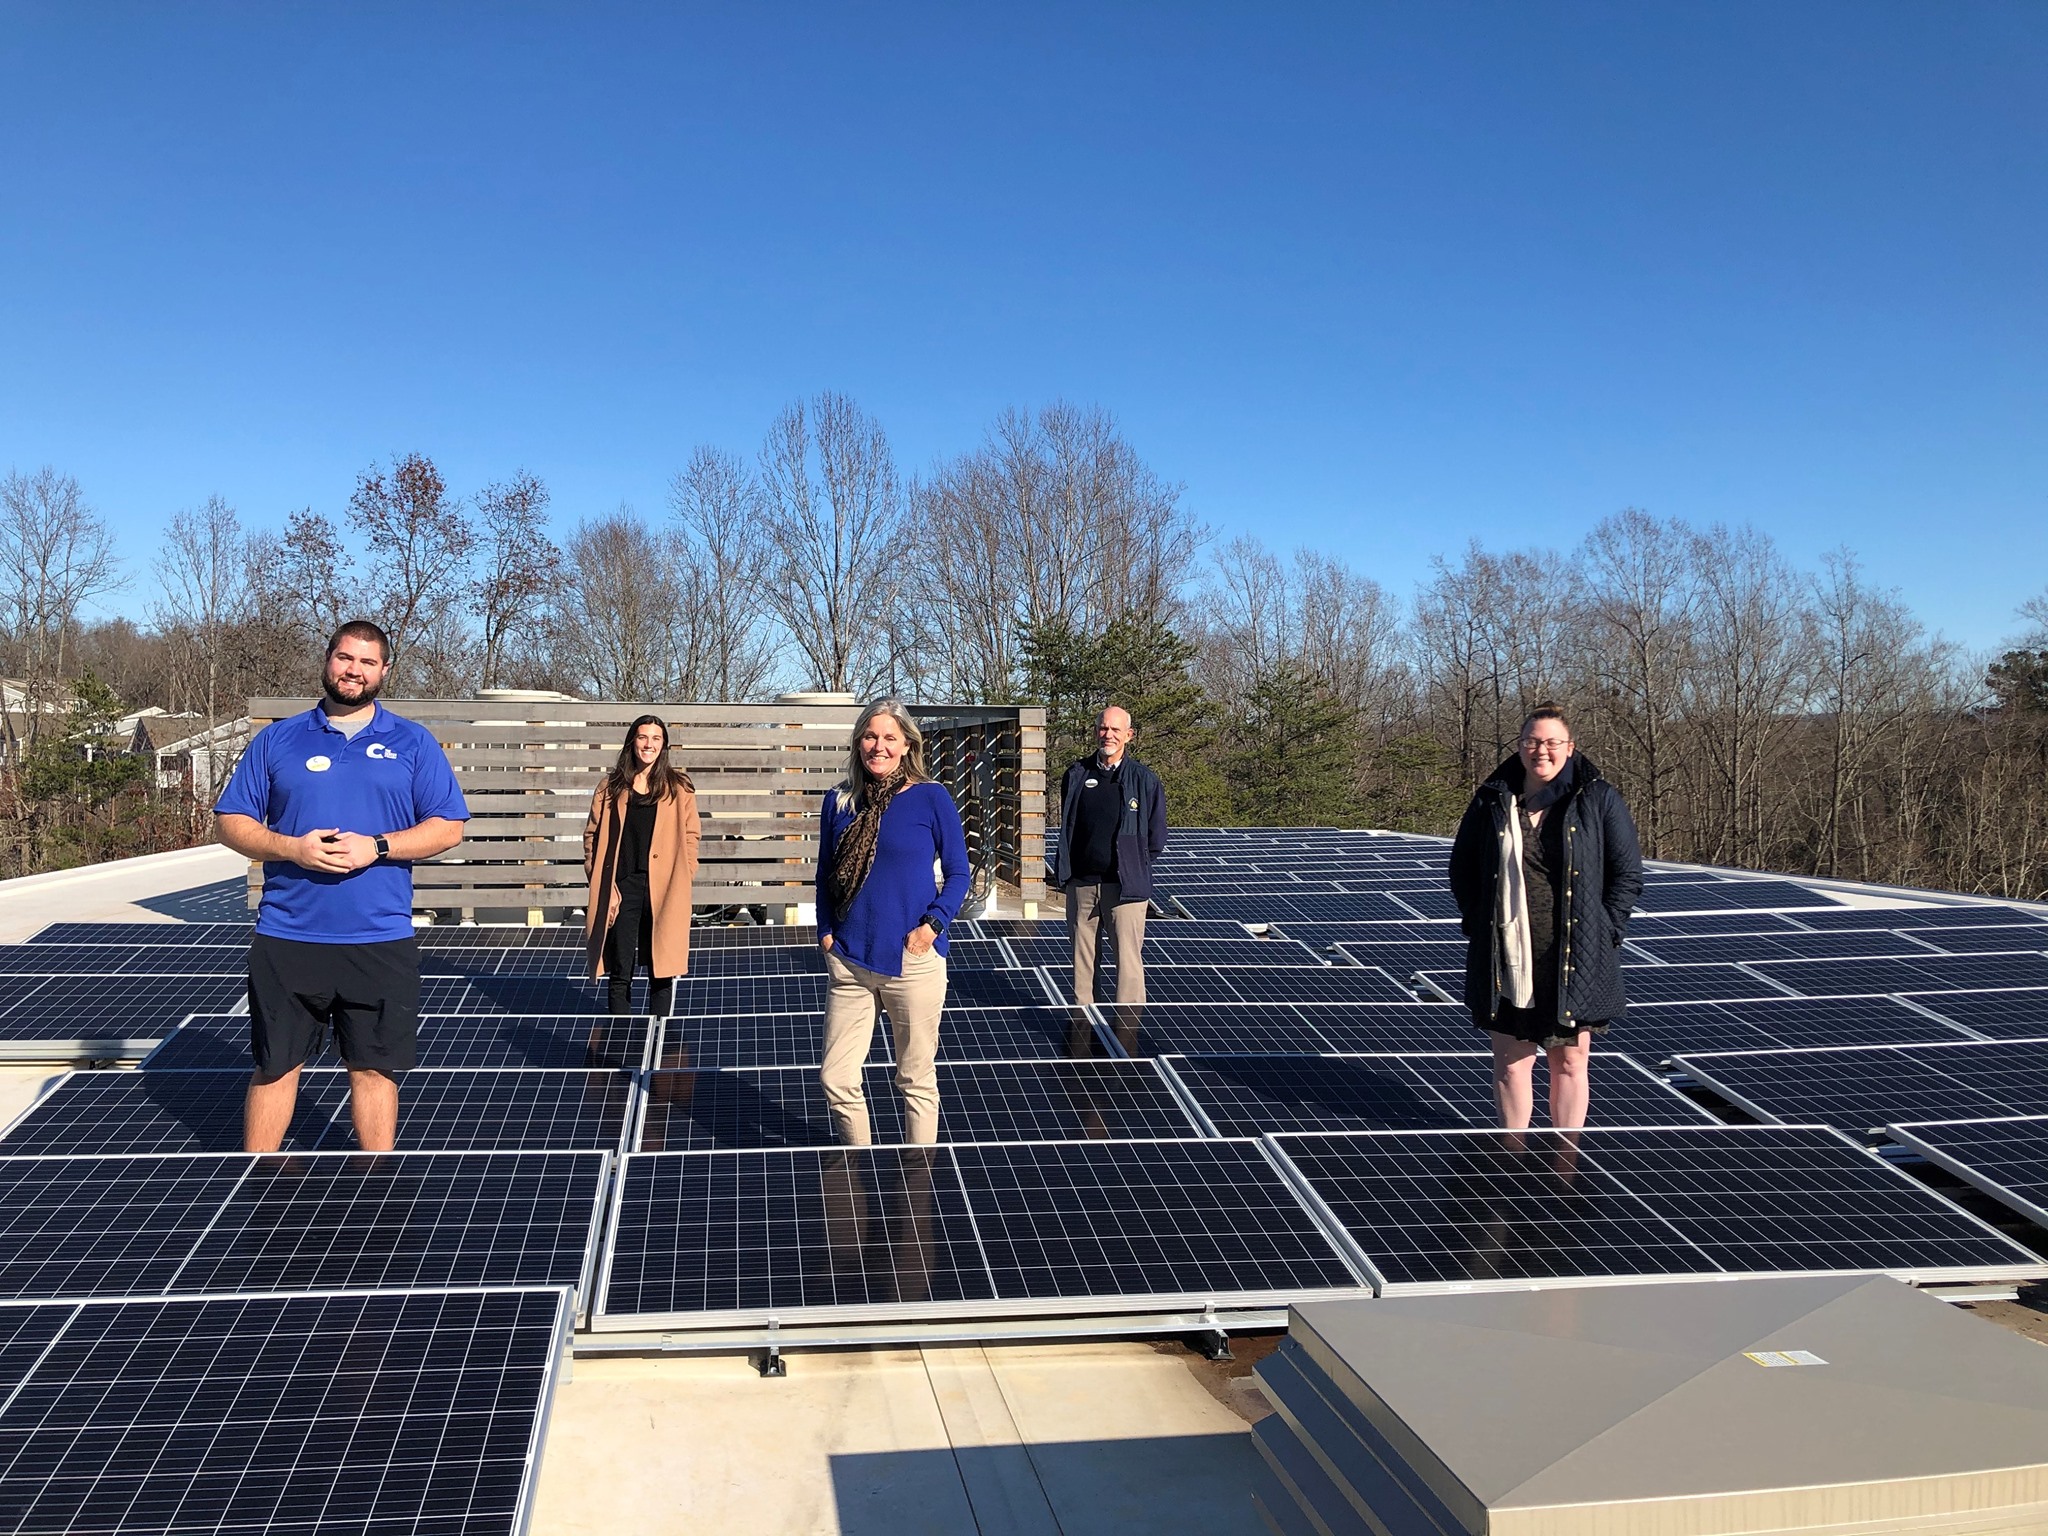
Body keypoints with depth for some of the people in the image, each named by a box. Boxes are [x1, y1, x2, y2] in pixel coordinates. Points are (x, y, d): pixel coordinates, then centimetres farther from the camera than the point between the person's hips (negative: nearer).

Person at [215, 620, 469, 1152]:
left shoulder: (414, 743, 7)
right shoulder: (276, 739, 9)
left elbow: (448, 828, 2)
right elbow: (231, 823, 8)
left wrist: (377, 847, -13)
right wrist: (291, 848, -11)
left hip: (381, 942, -1)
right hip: (286, 939, 1)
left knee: (374, 1068, 7)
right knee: (275, 1066, 8)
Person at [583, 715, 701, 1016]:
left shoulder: (678, 787, 6)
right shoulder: (611, 787, 8)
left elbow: (691, 836, 5)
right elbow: (593, 836, 7)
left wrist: (681, 883, -6)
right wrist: (602, 887, -3)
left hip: (663, 891, -1)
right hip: (622, 889, 1)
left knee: (662, 973, 4)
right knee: (619, 974, 2)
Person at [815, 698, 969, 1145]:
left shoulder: (930, 798, -4)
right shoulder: (839, 801, 6)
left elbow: (958, 873, 0)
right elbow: (825, 875, 15)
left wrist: (933, 925, -12)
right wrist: (826, 932, 4)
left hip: (913, 960, -3)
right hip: (849, 961, 4)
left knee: (917, 1081, 8)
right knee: (837, 1079, 5)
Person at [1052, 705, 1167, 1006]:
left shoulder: (1144, 779, 0)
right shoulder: (1075, 775, 8)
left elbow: (1156, 838, 6)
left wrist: (1134, 866, 6)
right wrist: (1065, 867, 12)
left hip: (1126, 884, -3)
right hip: (1081, 881, 3)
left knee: (1128, 957, -5)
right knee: (1081, 956, 8)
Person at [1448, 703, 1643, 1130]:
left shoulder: (1599, 799, 0)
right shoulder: (1492, 801, 4)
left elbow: (1628, 873, 4)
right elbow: (1461, 867, 15)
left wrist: (1603, 932, -4)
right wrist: (1478, 925, 6)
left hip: (1576, 960, -1)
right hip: (1507, 959, 1)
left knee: (1571, 1063, 8)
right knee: (1510, 1063, 7)